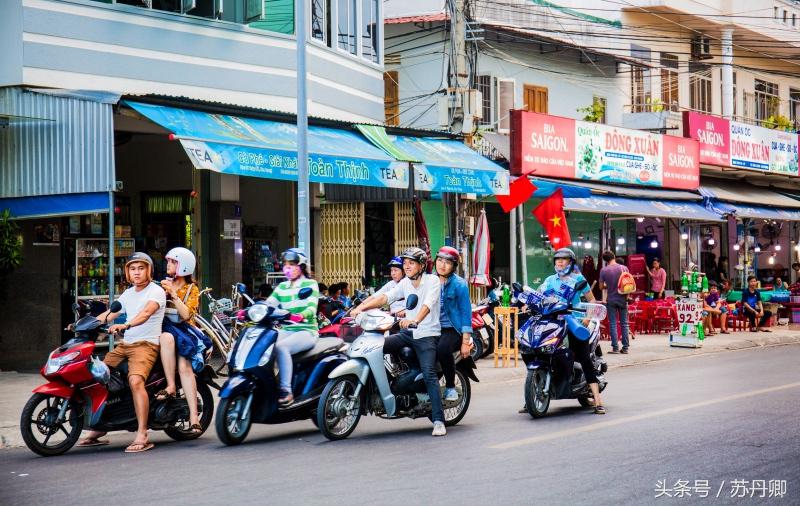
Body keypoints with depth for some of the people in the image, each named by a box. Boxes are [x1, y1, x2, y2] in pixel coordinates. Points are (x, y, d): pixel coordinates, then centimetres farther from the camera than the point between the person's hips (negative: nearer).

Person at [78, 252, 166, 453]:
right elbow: (109, 314, 20)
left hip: (146, 344, -8)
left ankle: (142, 436, -32)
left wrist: (126, 325, -41)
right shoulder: (128, 294, 20)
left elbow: (146, 312, -25)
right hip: (125, 344, 9)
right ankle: (98, 430, 15)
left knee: (135, 380, -31)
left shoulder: (156, 291, -6)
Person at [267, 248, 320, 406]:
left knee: (281, 347, -35)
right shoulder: (282, 287, 17)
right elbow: (268, 304, 7)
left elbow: (312, 308, -14)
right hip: (286, 331, 5)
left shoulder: (310, 284, 1)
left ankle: (286, 391, -34)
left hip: (306, 331, -5)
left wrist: (301, 315, -38)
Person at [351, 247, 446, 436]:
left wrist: (415, 320, -43)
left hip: (426, 334, -6)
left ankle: (438, 420, -19)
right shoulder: (405, 283, 11)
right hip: (407, 333, 6)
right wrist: (361, 307, -18)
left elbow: (428, 304, -24)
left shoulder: (432, 281, -6)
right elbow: (385, 297, -2)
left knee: (429, 374, -19)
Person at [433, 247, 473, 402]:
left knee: (441, 349, -37)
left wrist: (466, 341, -10)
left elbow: (466, 312, -4)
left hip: (453, 329, -5)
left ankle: (451, 387, -17)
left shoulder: (459, 284, -2)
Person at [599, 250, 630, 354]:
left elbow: (601, 287, -2)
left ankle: (615, 348, 0)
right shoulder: (624, 268, -4)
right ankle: (625, 347, 9)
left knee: (613, 324, 3)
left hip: (611, 300, -1)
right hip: (622, 299, 2)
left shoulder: (603, 270, -7)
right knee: (624, 324, 8)